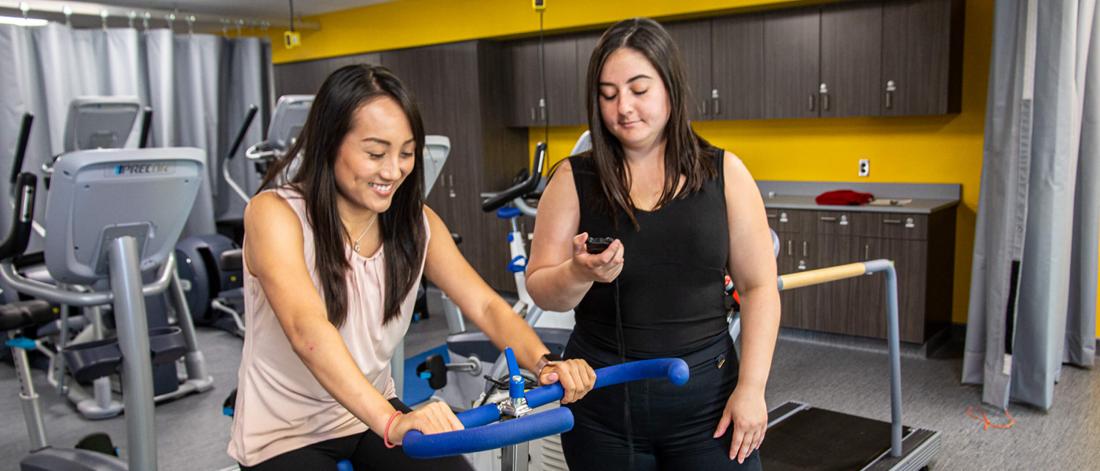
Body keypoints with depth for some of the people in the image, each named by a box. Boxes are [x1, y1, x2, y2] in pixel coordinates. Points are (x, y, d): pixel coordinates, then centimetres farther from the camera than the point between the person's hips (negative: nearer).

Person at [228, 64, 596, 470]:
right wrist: (391, 422, -48)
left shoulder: (417, 223, -3)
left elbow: (485, 305, -12)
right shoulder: (274, 213, -19)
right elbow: (306, 328, -34)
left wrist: (544, 363, -31)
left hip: (370, 412, 4)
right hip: (284, 435, -4)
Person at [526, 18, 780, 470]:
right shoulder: (574, 179, -3)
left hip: (706, 393, 0)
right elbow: (541, 292, -3)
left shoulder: (724, 173, -2)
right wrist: (579, 274, -23)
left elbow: (758, 287, 0)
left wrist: (751, 387, -6)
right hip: (601, 397, 1)